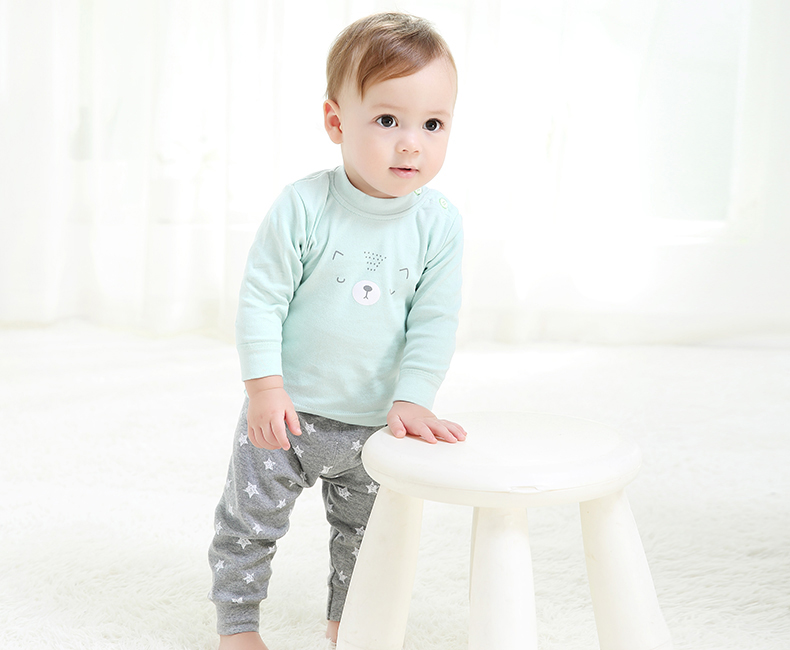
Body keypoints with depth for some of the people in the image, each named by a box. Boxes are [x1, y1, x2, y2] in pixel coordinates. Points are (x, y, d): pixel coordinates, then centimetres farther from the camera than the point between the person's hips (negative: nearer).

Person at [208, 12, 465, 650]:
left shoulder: (440, 223, -12)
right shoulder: (304, 207, -18)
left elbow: (434, 322, -9)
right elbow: (261, 298, -13)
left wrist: (411, 398, -16)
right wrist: (265, 386, -17)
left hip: (375, 423, 2)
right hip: (287, 410, -2)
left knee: (365, 530, 19)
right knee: (251, 522, 11)